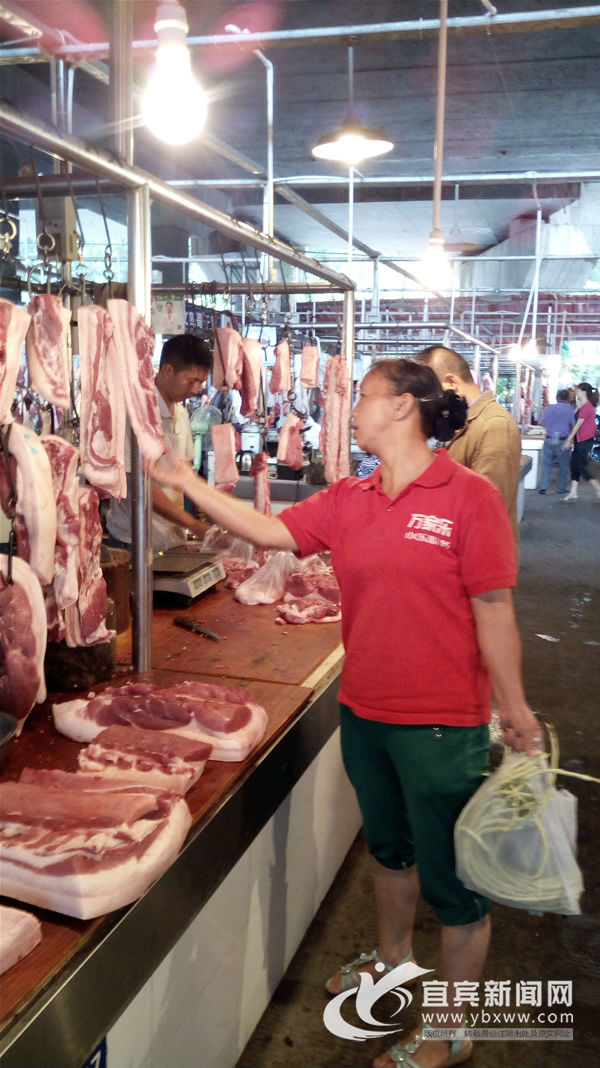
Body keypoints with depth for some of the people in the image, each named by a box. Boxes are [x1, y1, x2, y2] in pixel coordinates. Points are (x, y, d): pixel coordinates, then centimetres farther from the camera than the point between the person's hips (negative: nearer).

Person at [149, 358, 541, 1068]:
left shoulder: (468, 496, -15)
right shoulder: (347, 501, 3)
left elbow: (493, 610, -13)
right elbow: (270, 532, 4)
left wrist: (513, 709, -8)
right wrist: (184, 481, 3)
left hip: (442, 724, -6)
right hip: (364, 712, 6)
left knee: (453, 879, 10)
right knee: (388, 846, 27)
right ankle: (392, 956, 53)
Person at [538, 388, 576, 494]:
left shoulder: (548, 408, 3)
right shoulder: (569, 409, -5)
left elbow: (543, 424, 10)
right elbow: (573, 425, -4)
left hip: (549, 439, 3)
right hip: (562, 440, -3)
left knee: (546, 464, 9)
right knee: (563, 465, 11)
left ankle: (543, 487, 5)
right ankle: (561, 487, 17)